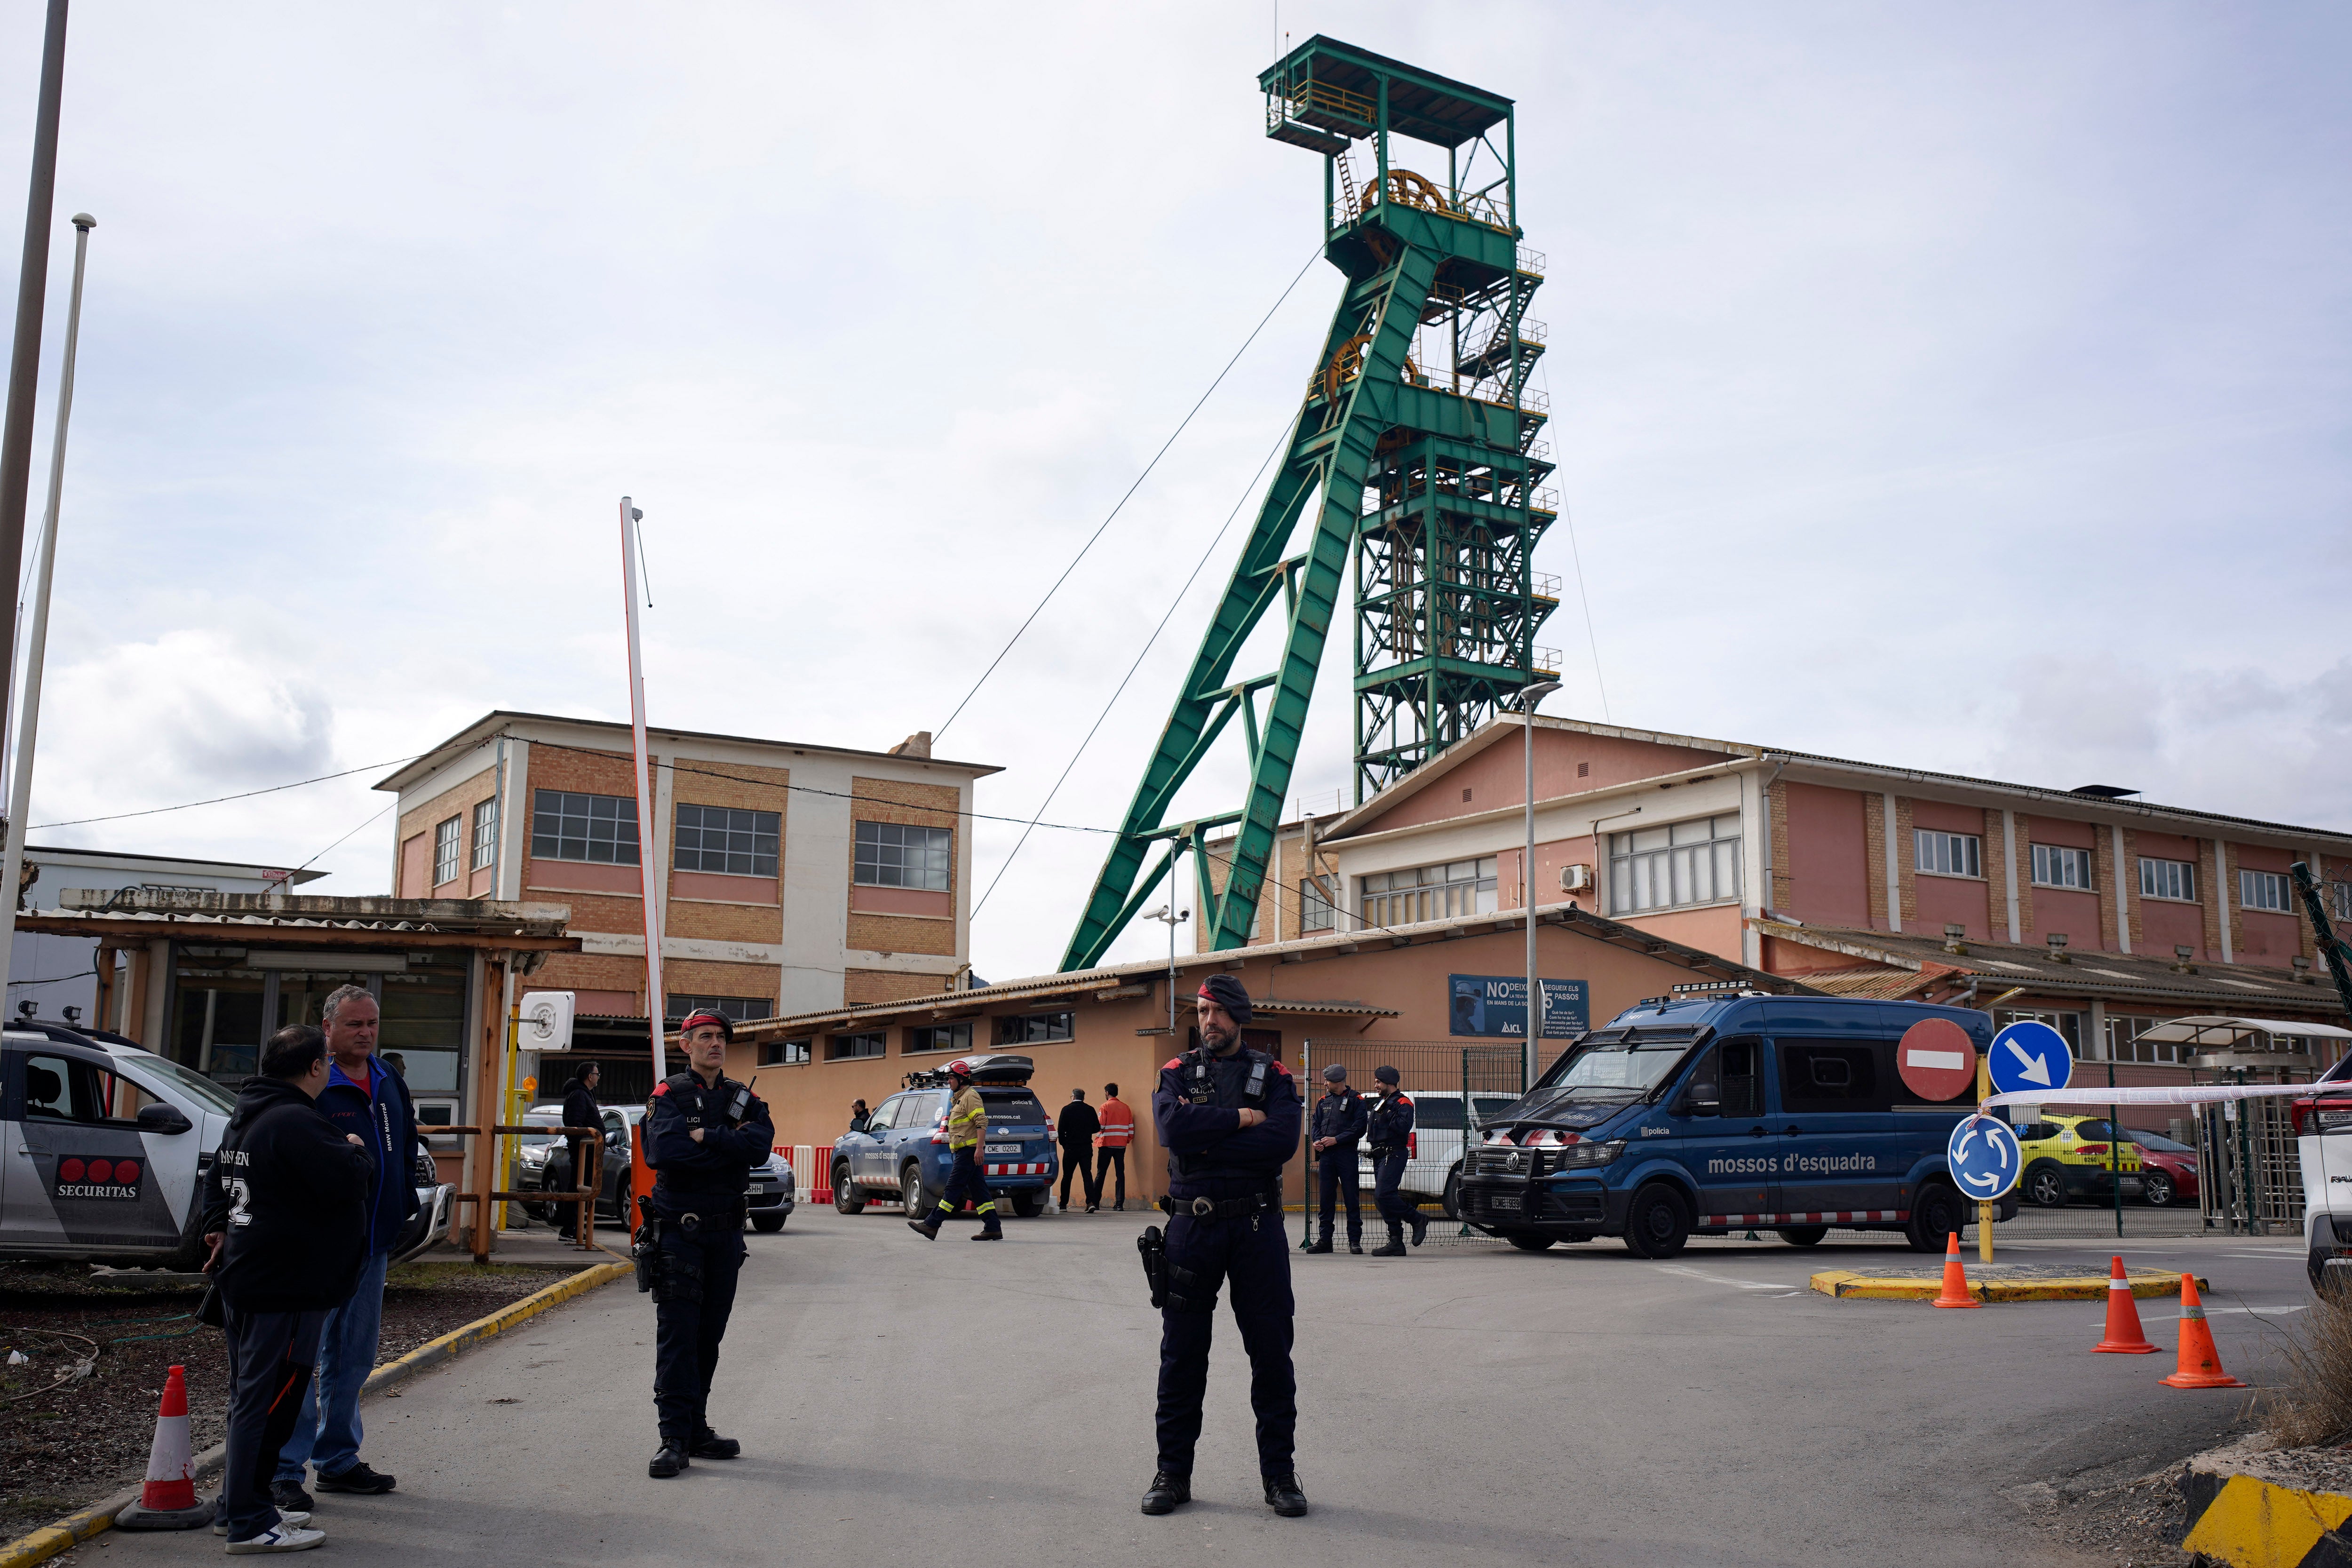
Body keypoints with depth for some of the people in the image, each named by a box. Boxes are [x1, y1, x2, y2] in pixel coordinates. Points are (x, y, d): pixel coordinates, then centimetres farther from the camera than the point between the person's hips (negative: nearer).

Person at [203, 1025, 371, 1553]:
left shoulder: (245, 1118, 15)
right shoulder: (296, 1123, -20)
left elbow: (218, 1180, 29)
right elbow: (349, 1183, -25)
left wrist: (219, 1225, 24)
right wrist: (356, 1152, -7)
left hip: (242, 1281, 11)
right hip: (285, 1288, -11)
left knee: (250, 1397, 19)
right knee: (268, 1400, -5)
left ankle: (239, 1505, 28)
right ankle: (250, 1523, -1)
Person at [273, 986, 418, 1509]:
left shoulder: (389, 1083, 13)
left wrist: (397, 1222, 17)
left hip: (373, 1245, 8)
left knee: (354, 1359, 15)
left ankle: (338, 1460, 26)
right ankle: (285, 1469, 3)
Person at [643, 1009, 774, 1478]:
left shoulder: (745, 1099, 11)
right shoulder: (670, 1095, -1)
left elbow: (761, 1146, -9)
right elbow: (662, 1151, -20)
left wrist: (706, 1137, -16)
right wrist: (729, 1148, -13)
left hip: (727, 1229, 5)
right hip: (679, 1229, -4)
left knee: (710, 1334, 10)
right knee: (678, 1334, -7)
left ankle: (697, 1429, 19)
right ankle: (675, 1438, -5)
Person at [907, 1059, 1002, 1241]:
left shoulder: (970, 1096, -10)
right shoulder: (961, 1098, 24)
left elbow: (982, 1123, -19)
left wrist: (978, 1148, -24)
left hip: (969, 1151, -11)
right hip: (965, 1151, 11)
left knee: (953, 1188, -9)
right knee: (978, 1190, 6)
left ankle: (931, 1225, -10)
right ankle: (993, 1228, 5)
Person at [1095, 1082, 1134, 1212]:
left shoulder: (1106, 1106, -6)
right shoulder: (1125, 1107, 7)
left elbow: (1100, 1126, -10)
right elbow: (1131, 1127, 7)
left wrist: (1098, 1137, 9)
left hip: (1106, 1144, -3)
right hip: (1121, 1145, 3)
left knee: (1101, 1173, 4)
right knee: (1120, 1173, 2)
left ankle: (1094, 1202, 5)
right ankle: (1120, 1204, -3)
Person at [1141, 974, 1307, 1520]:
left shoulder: (1273, 1076, 5)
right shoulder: (1177, 1073, 7)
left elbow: (1283, 1141, -14)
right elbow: (1173, 1128, -14)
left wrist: (1206, 1141, -14)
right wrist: (1239, 1119, -13)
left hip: (1257, 1227, 0)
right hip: (1192, 1226, 1)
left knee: (1272, 1352, 3)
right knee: (1182, 1354, 6)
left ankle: (1279, 1473, 14)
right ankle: (1173, 1473, 17)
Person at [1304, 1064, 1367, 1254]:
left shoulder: (1356, 1100, 1)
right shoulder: (1323, 1102, 17)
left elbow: (1359, 1128, -7)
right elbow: (1315, 1126, 17)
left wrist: (1336, 1140, -13)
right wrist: (1317, 1141, -4)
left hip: (1347, 1154, -5)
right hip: (1325, 1155, 5)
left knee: (1351, 1197, -2)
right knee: (1326, 1197, 5)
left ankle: (1355, 1240, 3)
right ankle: (1325, 1240, 10)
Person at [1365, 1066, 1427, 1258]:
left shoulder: (1402, 1103, -6)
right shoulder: (1381, 1104, 23)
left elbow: (1404, 1127, -21)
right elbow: (1369, 1127, 19)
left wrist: (1387, 1117, -15)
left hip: (1393, 1154, -10)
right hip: (1380, 1155, 10)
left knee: (1383, 1195, -19)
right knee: (1381, 1197, 5)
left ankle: (1418, 1220, -2)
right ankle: (1396, 1243, 8)